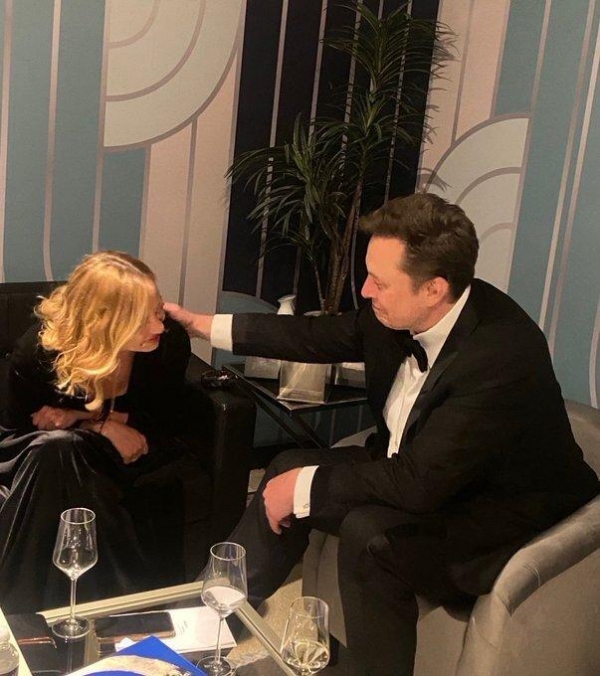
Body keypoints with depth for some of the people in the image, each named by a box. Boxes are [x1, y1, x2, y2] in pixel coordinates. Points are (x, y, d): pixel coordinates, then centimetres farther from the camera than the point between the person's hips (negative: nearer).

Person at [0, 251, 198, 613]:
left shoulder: (171, 341, -20)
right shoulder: (40, 348, -23)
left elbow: (169, 426, -8)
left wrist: (79, 418, -20)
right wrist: (102, 425, -23)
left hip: (129, 458, 1)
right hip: (43, 458, 0)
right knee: (56, 449, -36)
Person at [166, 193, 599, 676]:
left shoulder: (503, 355, -33)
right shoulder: (405, 313, -10)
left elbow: (420, 483, -31)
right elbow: (322, 336, 7)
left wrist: (306, 486, -21)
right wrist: (205, 325, 8)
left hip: (506, 518, -8)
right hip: (418, 473, 8)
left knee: (368, 532, -30)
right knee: (290, 467, 1)